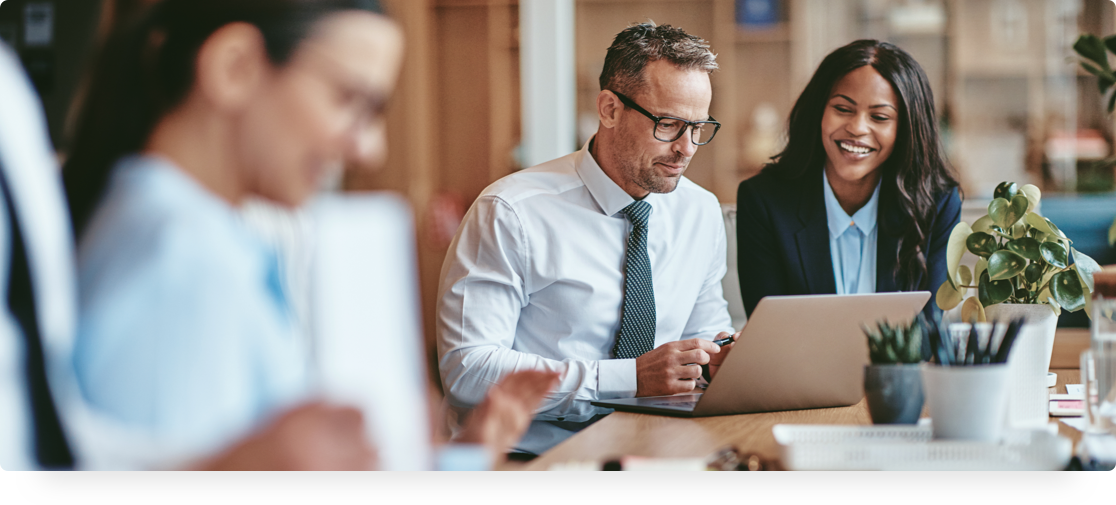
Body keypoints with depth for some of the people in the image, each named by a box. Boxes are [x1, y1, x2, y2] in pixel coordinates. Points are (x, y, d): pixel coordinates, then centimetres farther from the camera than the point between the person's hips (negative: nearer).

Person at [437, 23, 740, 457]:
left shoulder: (702, 213, 9)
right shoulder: (512, 214, -11)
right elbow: (466, 368, -18)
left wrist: (722, 357, -6)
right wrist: (629, 377, -23)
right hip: (526, 451, -5)